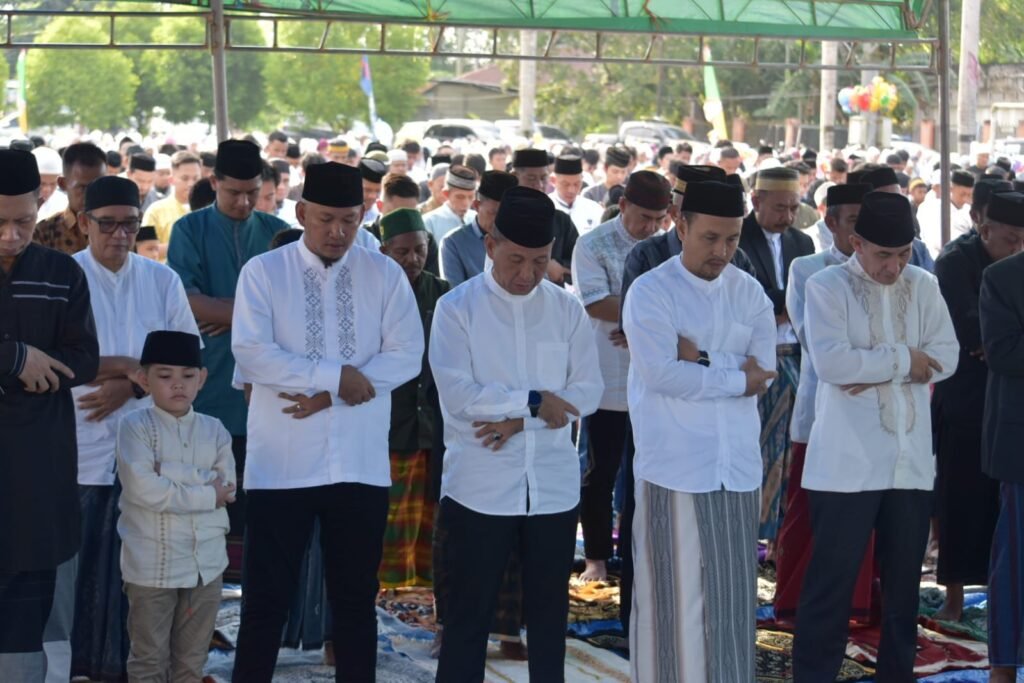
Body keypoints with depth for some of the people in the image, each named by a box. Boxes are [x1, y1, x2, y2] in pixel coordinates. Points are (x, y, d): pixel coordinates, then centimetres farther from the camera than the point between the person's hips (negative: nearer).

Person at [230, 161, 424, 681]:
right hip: (282, 463, -2)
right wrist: (337, 375, -14)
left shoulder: (385, 275, 4)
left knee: (356, 598, 11)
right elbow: (252, 354, -11)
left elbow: (406, 356, -3)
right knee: (266, 599, 3)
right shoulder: (263, 272, -1)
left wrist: (329, 397, -13)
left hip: (360, 464, 2)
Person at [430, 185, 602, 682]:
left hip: (553, 487, 3)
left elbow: (587, 392, -1)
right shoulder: (457, 307, -5)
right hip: (480, 489, -3)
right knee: (469, 616, 3)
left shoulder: (566, 310, 6)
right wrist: (533, 402, -13)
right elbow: (458, 395, -15)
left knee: (550, 614, 12)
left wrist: (520, 419, -14)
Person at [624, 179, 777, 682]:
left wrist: (701, 360, -12)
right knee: (673, 597, -1)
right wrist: (735, 376, -10)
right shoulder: (650, 292, -5)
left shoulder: (750, 293, 10)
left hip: (738, 466, 5)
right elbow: (660, 373, -17)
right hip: (675, 467, -5)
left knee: (733, 596, 9)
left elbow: (764, 371, -1)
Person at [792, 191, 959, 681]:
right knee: (832, 579, -1)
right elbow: (831, 363, -17)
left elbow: (946, 356, -1)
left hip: (911, 460, 5)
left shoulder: (923, 286, 9)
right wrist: (903, 358, -9)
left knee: (903, 580, 12)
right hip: (847, 461, -4)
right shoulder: (826, 287, -5)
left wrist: (876, 371, -12)